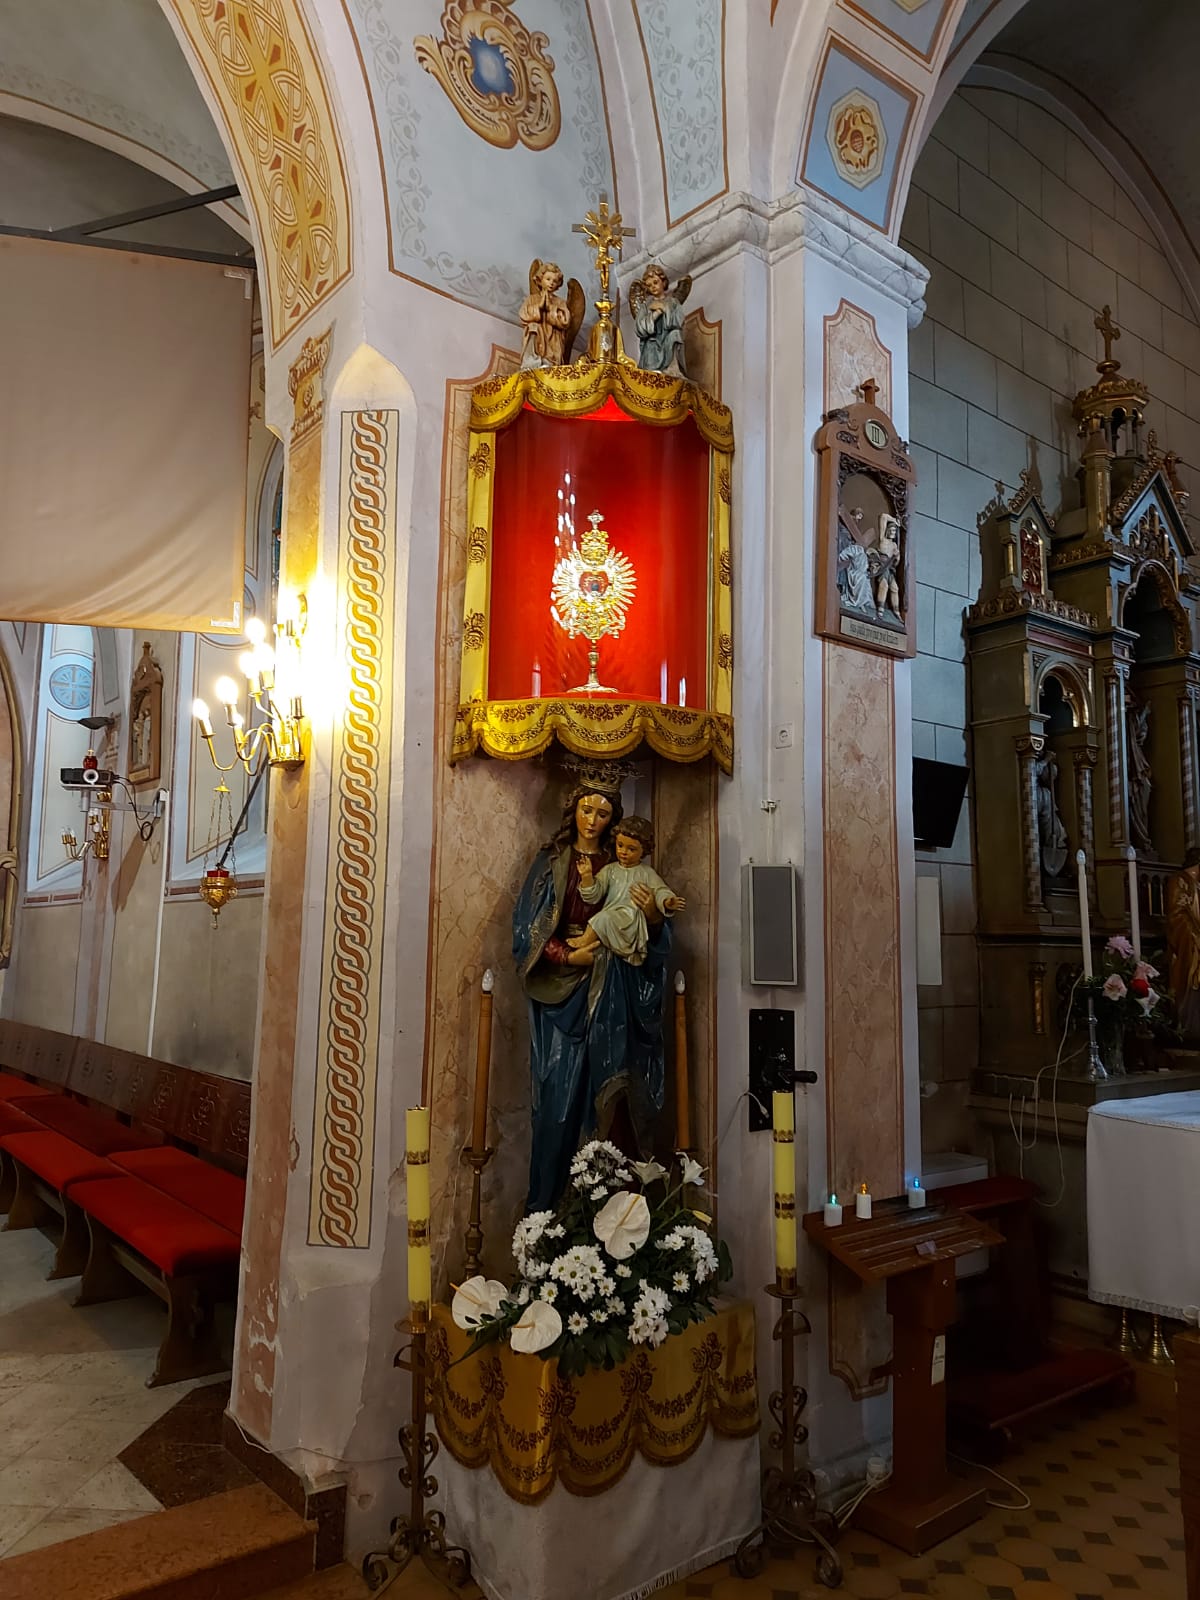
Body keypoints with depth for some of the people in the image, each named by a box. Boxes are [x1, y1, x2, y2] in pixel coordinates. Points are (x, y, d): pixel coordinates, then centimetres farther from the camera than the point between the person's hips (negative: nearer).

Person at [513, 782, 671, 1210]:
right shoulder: (551, 862, 6)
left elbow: (650, 942, 8)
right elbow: (527, 927, 1)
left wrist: (653, 915, -14)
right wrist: (569, 956, -12)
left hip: (611, 992, 1)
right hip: (561, 987, -1)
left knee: (610, 1087, -1)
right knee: (560, 1090, -4)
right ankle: (545, 1204, 4)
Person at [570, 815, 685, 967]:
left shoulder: (646, 873, 10)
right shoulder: (610, 870, 15)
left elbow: (660, 891, 0)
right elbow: (593, 896, 8)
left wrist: (668, 902, -24)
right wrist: (587, 876, -11)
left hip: (631, 921, -6)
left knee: (605, 918, -29)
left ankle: (585, 941, -18)